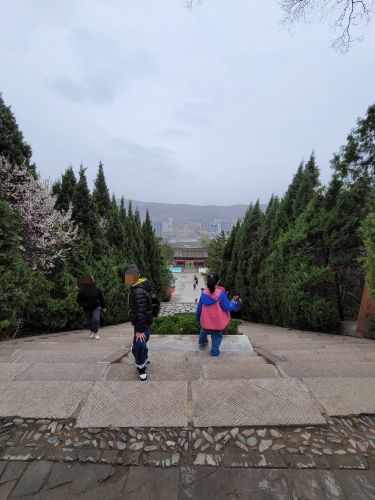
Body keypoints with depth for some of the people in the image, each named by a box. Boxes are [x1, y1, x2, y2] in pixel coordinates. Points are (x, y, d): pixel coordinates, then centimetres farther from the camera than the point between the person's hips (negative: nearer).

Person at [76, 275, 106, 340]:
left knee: (96, 320, -20)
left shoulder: (97, 290, -16)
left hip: (96, 307, -2)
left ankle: (96, 333, 3)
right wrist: (83, 304, -22)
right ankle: (92, 332, 40)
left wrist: (103, 307, 5)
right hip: (87, 308, 2)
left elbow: (101, 298, -3)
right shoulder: (82, 291, -16)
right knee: (89, 322, 11)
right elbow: (78, 299, -3)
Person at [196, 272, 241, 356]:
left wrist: (198, 318, 12)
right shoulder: (221, 293, -22)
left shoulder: (204, 293, -15)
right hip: (218, 322, -3)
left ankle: (202, 341, 54)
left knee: (204, 330, 32)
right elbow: (227, 307, -14)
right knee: (217, 336, 19)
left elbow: (199, 308, -4)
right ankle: (215, 351, 24)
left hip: (205, 321, 3)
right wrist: (234, 301, 3)